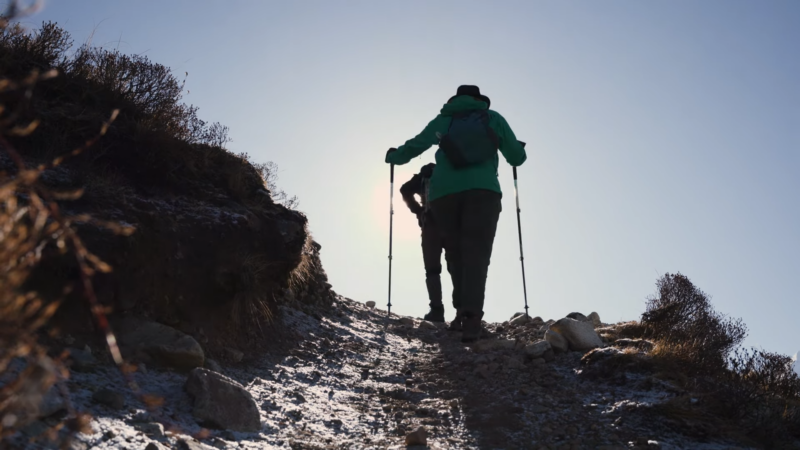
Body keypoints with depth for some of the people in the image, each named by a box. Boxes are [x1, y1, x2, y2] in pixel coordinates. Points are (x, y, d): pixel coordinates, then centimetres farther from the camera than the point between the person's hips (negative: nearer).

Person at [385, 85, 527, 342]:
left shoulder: (443, 120, 19)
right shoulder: (493, 118, 17)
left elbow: (414, 147, 15)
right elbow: (517, 158, 18)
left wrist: (392, 156, 35)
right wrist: (518, 152, 41)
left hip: (444, 192, 2)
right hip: (482, 190, -1)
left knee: (455, 252, 14)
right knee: (476, 253, -8)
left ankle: (463, 310, 7)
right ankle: (471, 314, -25)